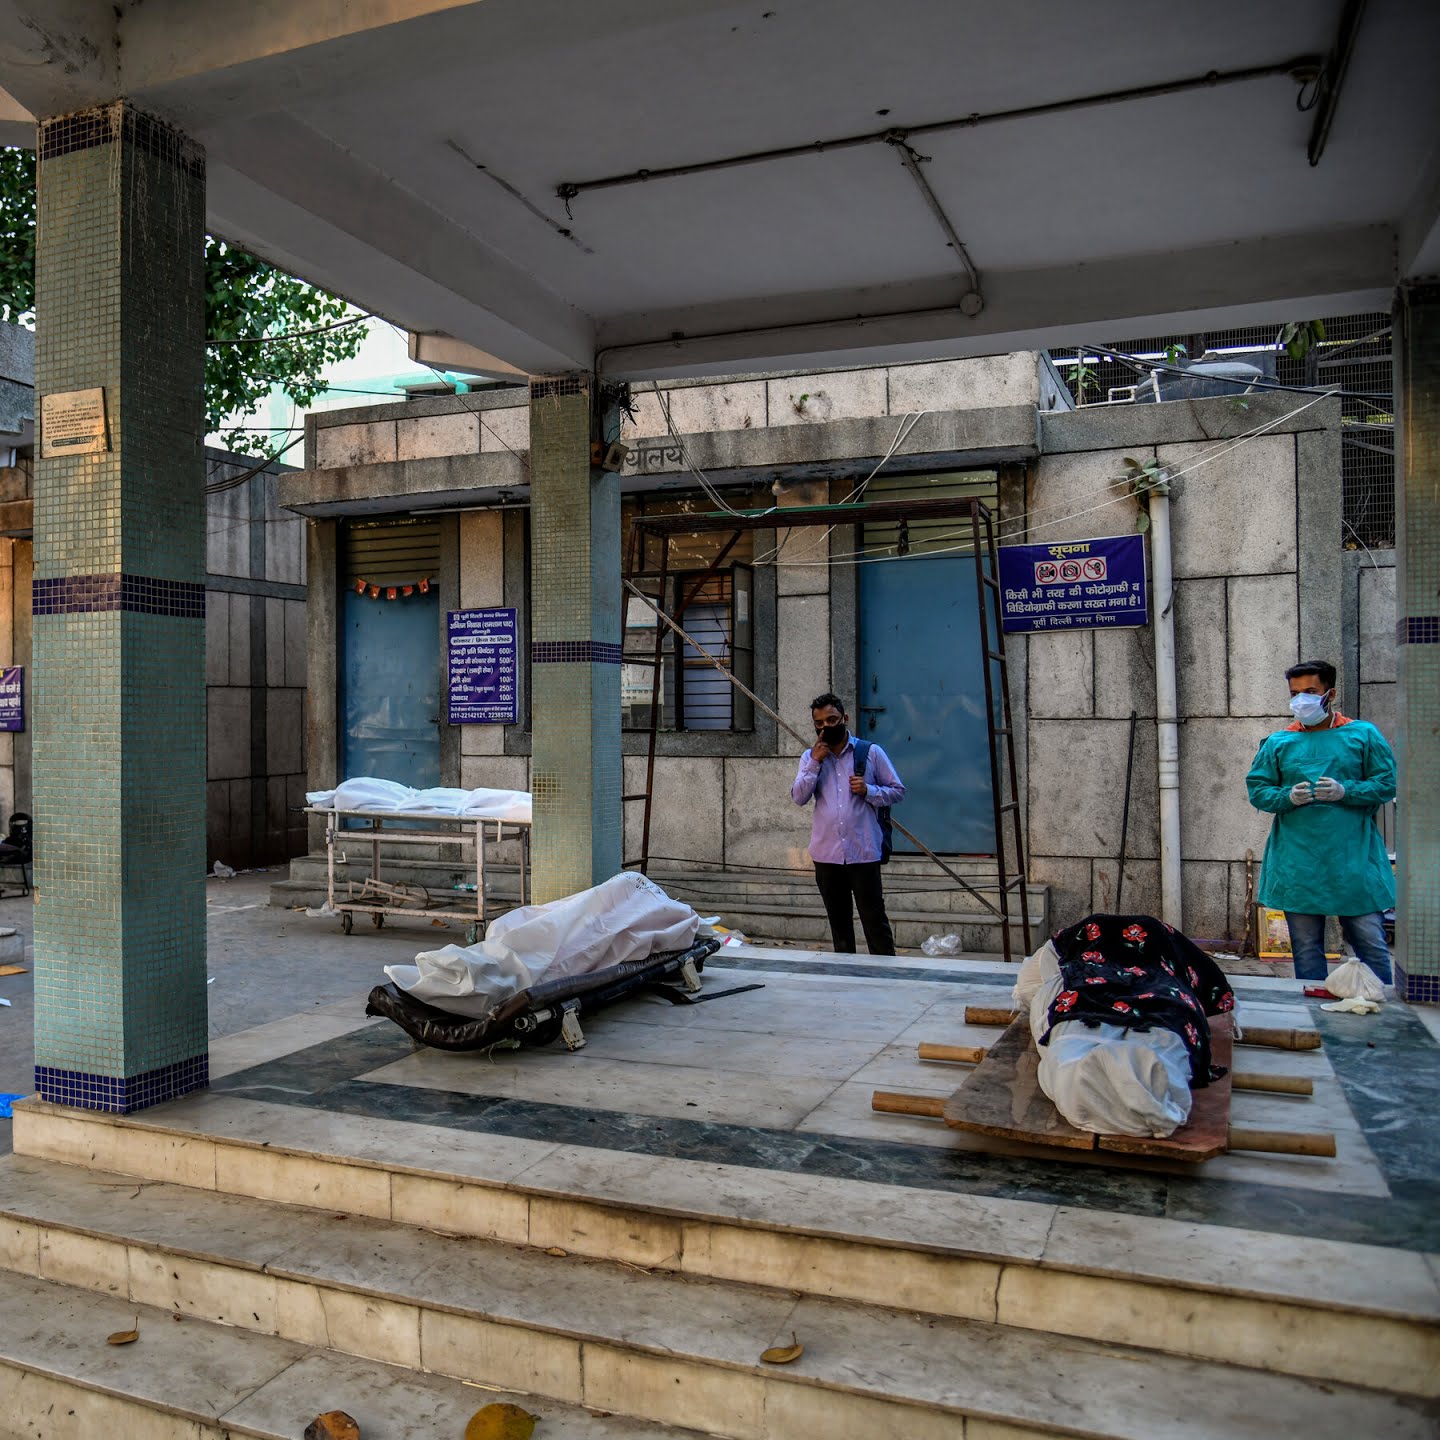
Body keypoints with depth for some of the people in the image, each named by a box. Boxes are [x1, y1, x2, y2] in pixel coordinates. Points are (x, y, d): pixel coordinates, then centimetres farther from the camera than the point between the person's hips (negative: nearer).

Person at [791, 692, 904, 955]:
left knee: (875, 921, -1)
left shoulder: (871, 753, 0)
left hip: (863, 853, -3)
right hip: (826, 854, 3)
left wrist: (868, 790, -14)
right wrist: (815, 762, -10)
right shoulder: (810, 757, 9)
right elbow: (799, 798, -2)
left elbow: (898, 791, 3)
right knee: (839, 923, 13)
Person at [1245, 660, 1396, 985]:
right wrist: (1288, 796, -13)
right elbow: (1257, 789, 6)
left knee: (1371, 942, 2)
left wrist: (1345, 791, -13)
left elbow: (1388, 783, 2)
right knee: (1305, 947, 8)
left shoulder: (1363, 735, 5)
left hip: (1354, 860, -1)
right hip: (1297, 863, 1)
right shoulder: (1278, 743, 8)